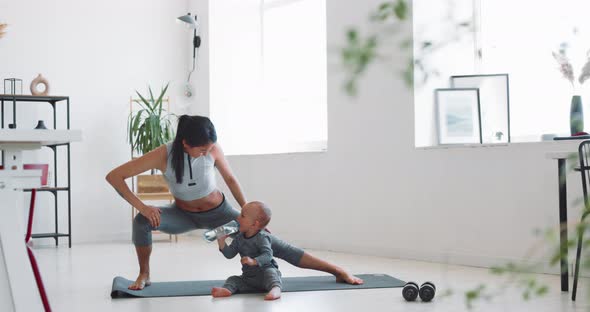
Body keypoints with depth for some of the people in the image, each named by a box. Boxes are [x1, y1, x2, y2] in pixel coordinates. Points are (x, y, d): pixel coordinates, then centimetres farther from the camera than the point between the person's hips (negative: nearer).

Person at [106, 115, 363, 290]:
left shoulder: (212, 149, -24)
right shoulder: (163, 155, -29)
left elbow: (230, 178, -5)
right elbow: (113, 176, -26)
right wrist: (141, 206, -34)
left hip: (218, 212, 0)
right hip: (184, 214, 0)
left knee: (274, 246, -8)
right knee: (142, 221, -31)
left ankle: (337, 270, -4)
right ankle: (144, 275, -5)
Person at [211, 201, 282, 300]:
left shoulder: (262, 237, -14)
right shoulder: (239, 238, 6)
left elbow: (267, 255, -27)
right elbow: (229, 254, 6)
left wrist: (253, 261, -42)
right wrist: (221, 242, -7)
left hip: (265, 271, -7)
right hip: (248, 277, 7)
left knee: (270, 272, -34)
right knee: (233, 279, -8)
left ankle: (275, 289, -58)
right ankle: (227, 290, -37)